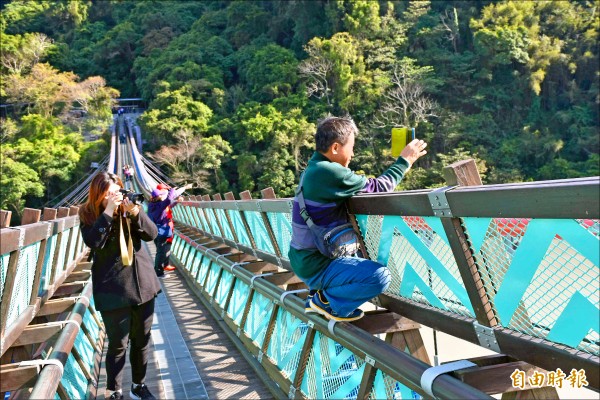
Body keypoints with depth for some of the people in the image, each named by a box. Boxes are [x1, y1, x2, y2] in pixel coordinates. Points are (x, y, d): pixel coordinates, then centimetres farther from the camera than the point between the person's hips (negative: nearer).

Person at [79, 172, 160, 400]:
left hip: (143, 283, 4)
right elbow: (93, 242, -23)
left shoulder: (129, 208, 4)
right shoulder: (89, 215, -5)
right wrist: (108, 212, -25)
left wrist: (135, 212, -19)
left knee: (142, 340, 14)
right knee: (118, 343, 2)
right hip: (113, 289, -4)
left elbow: (151, 234, -4)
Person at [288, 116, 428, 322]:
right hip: (315, 264, -10)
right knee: (380, 276, -21)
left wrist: (399, 164, 12)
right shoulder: (328, 172, -23)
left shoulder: (315, 168, 8)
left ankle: (319, 294, 17)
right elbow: (377, 187, -14)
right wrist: (405, 160, -1)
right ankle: (326, 299, -1)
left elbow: (363, 186, 12)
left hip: (307, 257, 10)